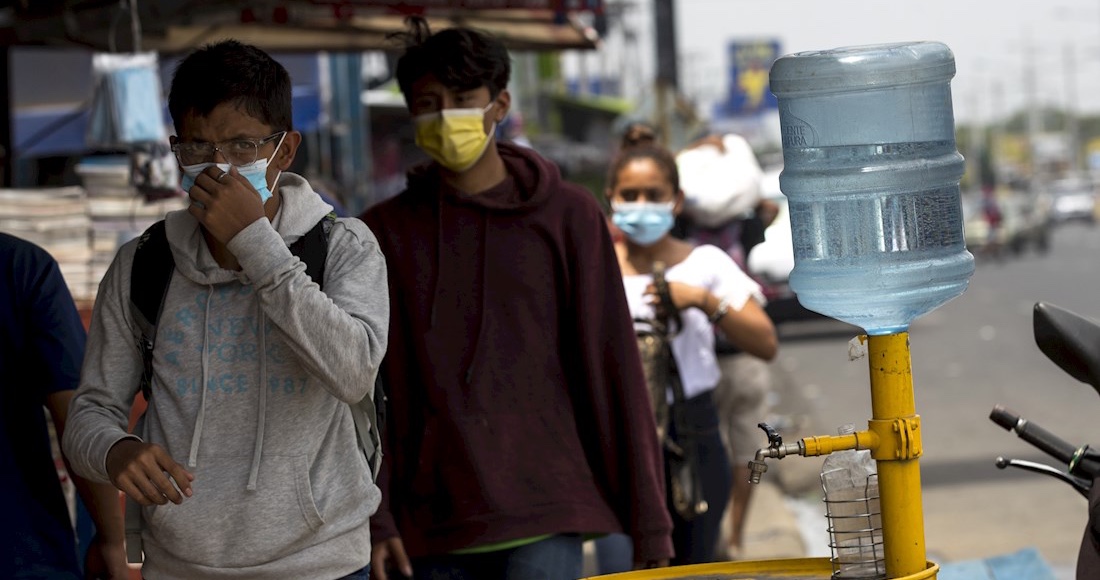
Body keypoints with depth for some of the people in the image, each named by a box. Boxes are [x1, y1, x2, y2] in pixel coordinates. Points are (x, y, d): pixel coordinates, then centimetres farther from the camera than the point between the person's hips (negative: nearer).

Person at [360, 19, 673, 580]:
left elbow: (613, 370, 3)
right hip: (433, 528, 2)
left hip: (545, 518, -2)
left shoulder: (567, 214, 4)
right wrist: (375, 518, -2)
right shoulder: (387, 232, 8)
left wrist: (649, 524, 0)